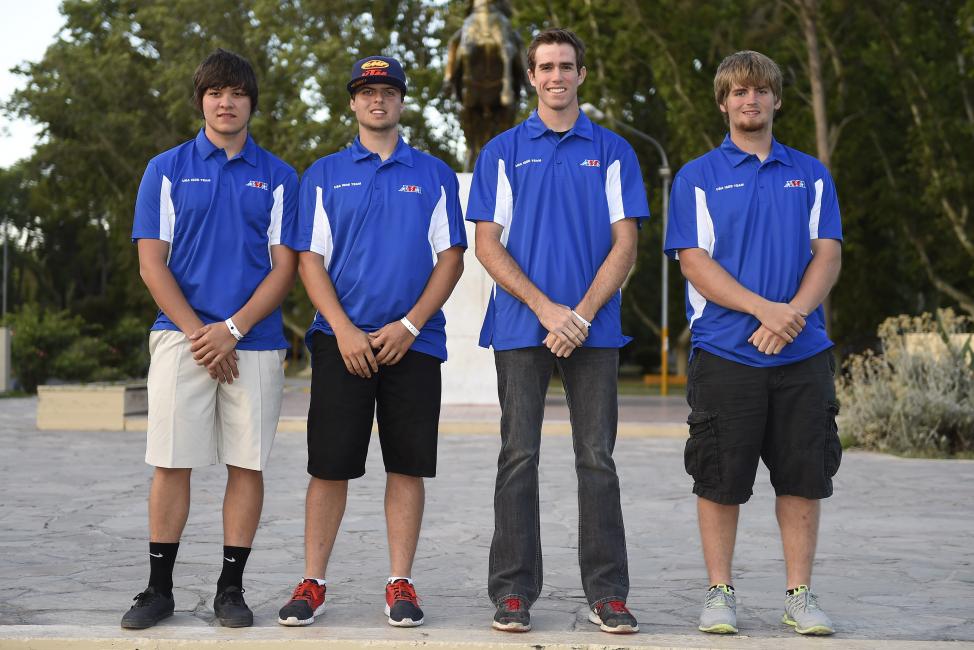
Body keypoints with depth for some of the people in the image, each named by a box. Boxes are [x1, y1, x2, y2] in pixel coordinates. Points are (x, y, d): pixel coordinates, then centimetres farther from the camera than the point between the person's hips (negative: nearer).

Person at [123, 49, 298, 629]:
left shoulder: (278, 177, 9)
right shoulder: (167, 170, 8)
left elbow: (284, 267, 3)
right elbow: (152, 263, 2)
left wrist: (233, 329, -10)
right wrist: (197, 333, -8)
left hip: (255, 342, 1)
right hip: (182, 337, -1)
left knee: (248, 465, 2)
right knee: (171, 463, -1)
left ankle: (232, 588, 12)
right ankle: (159, 588, 9)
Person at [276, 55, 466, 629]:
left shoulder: (434, 175, 9)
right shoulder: (325, 174, 9)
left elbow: (451, 258, 4)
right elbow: (310, 260, 4)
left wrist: (409, 326, -8)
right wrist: (344, 330, -10)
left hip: (414, 341, 1)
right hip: (341, 340, 0)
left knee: (408, 467, 2)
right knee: (330, 466, 0)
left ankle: (401, 585, 10)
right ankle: (313, 584, 9)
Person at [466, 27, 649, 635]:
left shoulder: (612, 151, 9)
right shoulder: (503, 151, 8)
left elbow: (624, 243, 3)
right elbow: (488, 245, 1)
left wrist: (583, 314, -10)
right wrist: (546, 308, -10)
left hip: (594, 328, 0)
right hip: (521, 327, 0)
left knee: (597, 458, 2)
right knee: (519, 459, 1)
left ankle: (608, 592, 8)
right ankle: (514, 591, 7)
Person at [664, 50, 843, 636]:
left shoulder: (810, 174, 12)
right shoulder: (698, 177, 4)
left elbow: (827, 254, 4)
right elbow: (694, 260, -5)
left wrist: (795, 312, -14)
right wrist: (764, 308, -17)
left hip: (802, 350, 2)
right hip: (725, 351, -2)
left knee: (804, 476, 5)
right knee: (721, 478, 2)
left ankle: (800, 595, 16)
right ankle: (720, 593, 14)